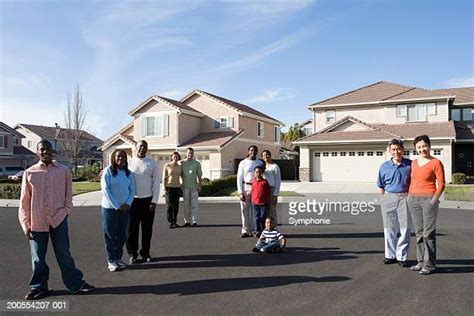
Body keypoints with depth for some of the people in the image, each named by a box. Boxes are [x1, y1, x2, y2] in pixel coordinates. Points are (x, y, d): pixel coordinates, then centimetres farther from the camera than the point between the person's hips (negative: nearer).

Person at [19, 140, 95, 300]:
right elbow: (24, 201, 2)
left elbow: (68, 194, 7)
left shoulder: (63, 171, -1)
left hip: (59, 219, 0)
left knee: (64, 254, 9)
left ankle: (75, 283, 20)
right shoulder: (29, 173, -1)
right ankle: (38, 287, 27)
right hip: (37, 222, 0)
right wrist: (26, 224, 0)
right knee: (38, 257, 11)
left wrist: (66, 211, -1)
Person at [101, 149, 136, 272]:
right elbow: (105, 190, -11)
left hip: (125, 208, 4)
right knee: (110, 234, 3)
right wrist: (117, 206, -13)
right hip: (110, 208, -4)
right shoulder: (108, 171, -7)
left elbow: (132, 190, 7)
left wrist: (127, 204, -9)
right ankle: (111, 260, 13)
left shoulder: (128, 173, 7)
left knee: (122, 235, 10)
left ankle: (118, 258, 24)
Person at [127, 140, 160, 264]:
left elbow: (156, 183, 0)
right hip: (133, 199, 0)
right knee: (132, 228, 5)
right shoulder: (129, 163, 3)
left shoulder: (152, 164, 2)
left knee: (147, 228, 8)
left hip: (148, 199, 0)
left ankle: (145, 252, 21)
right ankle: (132, 253, 17)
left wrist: (154, 201, -5)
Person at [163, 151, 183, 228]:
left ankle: (175, 222, 15)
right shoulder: (167, 166, -3)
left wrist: (181, 187, 8)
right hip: (169, 187, -4)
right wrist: (164, 188, -9)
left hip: (177, 187, 4)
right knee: (170, 206, -4)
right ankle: (171, 223, 2)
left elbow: (182, 177, 15)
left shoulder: (180, 167, 8)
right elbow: (164, 178, -3)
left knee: (176, 206, 6)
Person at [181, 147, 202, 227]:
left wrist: (199, 186, 3)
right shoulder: (182, 163, 6)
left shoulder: (197, 163, 7)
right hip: (185, 186, 1)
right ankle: (187, 221, 12)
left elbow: (199, 176, 9)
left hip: (194, 186, 0)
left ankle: (194, 221, 1)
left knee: (194, 204, -2)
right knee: (186, 204, 5)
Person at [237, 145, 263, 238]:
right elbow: (239, 178, -1)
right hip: (246, 187, -2)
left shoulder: (260, 163, 9)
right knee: (245, 209, -1)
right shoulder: (243, 163, 1)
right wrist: (240, 193, -9)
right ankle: (245, 230, 6)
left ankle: (253, 230, 12)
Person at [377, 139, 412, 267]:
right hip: (389, 198, 1)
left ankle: (401, 257, 15)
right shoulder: (384, 167, 3)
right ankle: (390, 255, 22)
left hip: (404, 199, -1)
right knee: (389, 229, 9)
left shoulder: (410, 165, -1)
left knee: (405, 229, 2)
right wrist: (384, 199, 6)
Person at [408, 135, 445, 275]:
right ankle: (421, 261, 19)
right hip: (413, 199, 6)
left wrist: (434, 199, -13)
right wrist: (409, 196, 13)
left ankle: (429, 264, 3)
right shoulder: (414, 163, 12)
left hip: (429, 199, -6)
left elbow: (441, 184, -6)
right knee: (419, 232, 11)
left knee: (428, 233, -4)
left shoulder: (436, 163, -5)